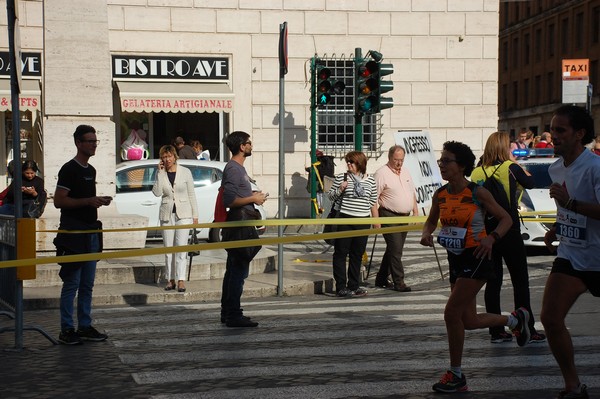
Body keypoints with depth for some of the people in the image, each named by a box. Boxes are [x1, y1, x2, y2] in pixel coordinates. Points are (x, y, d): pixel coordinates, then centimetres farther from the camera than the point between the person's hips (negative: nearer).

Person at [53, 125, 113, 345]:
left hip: (91, 232, 8)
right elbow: (59, 201, -15)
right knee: (72, 283, -6)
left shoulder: (91, 170, 16)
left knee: (87, 284, 11)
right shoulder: (69, 169, -10)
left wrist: (99, 201, 7)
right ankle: (66, 330, -1)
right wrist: (88, 201, -20)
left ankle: (85, 327, 18)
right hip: (73, 234, -8)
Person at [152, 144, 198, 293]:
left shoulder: (185, 172, 1)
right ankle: (170, 280, 13)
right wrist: (160, 172, -12)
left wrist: (195, 215, 0)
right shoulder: (160, 174, 4)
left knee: (181, 247, -10)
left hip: (183, 214, -3)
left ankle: (181, 280, -12)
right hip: (167, 214, 3)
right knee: (168, 248, 6)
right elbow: (157, 193, -11)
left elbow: (191, 194, 4)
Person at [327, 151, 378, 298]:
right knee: (341, 254, -2)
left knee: (357, 255, 9)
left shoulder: (370, 181, 7)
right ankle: (341, 287, 2)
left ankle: (353, 286, 18)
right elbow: (330, 196, 5)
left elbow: (373, 202, 14)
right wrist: (340, 189, -13)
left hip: (363, 222, 3)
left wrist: (376, 220, 14)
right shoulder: (341, 177, 0)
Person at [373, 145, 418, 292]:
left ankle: (381, 279, 22)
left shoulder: (405, 172, 13)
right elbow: (373, 198, -13)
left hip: (405, 216, 8)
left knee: (393, 249, 12)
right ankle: (398, 282, -6)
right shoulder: (382, 173, -10)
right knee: (395, 249, -10)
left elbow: (412, 194, 22)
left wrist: (415, 212, 13)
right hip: (390, 217, -7)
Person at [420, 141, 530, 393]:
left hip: (477, 259, -7)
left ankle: (456, 376, 1)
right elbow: (431, 221, 17)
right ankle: (515, 319, 40)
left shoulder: (477, 193, -14)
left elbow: (505, 218, -7)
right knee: (469, 321, 12)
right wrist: (426, 234, -6)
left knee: (452, 313, -13)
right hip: (455, 259, 7)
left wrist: (491, 238, -25)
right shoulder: (440, 195, 2)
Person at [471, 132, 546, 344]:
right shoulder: (510, 168, -9)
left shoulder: (476, 173, 1)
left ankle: (496, 331, 10)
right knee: (520, 281, 4)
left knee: (492, 281, 8)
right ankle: (527, 329, 6)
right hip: (509, 232, -4)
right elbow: (530, 182, 8)